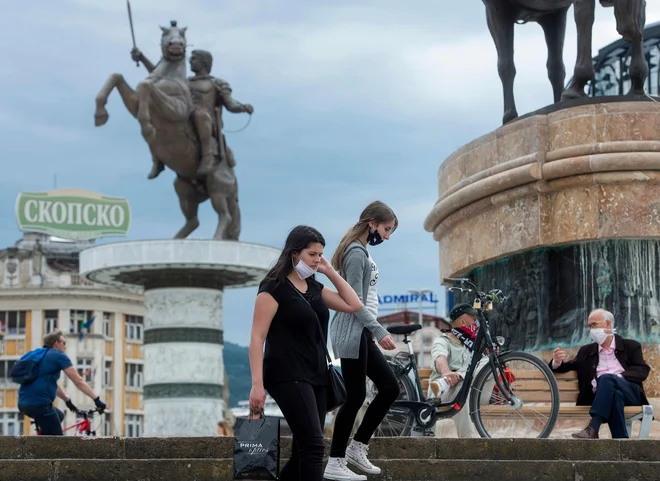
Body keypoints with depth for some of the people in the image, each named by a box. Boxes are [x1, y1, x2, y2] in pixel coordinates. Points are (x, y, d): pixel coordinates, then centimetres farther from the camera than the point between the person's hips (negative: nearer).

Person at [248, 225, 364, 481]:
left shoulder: (314, 288, 15)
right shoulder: (274, 288, -8)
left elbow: (354, 305, 12)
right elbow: (257, 337, -12)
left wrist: (330, 272, 7)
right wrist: (257, 384, -19)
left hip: (317, 376, 8)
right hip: (288, 376, -8)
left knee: (303, 450, 7)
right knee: (313, 446, -17)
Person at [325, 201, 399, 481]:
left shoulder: (360, 252, 16)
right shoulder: (357, 253, -14)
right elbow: (354, 301, -20)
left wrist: (373, 332, 21)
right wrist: (379, 331, -24)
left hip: (361, 333, 10)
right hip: (352, 333, -10)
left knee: (390, 387, 8)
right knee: (355, 397, -7)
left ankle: (356, 448, 14)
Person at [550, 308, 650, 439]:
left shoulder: (630, 346, 17)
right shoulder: (586, 351, 25)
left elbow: (643, 370, 4)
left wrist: (619, 377, -15)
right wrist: (557, 362, -4)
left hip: (630, 393, -1)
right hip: (605, 395, 1)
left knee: (606, 378, -35)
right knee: (615, 394, -38)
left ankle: (592, 429, -46)